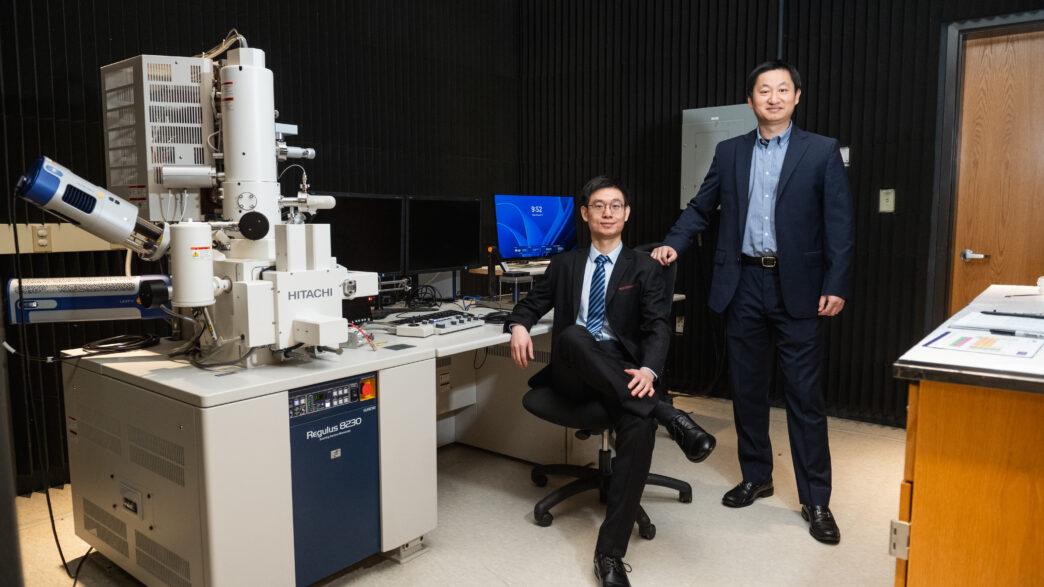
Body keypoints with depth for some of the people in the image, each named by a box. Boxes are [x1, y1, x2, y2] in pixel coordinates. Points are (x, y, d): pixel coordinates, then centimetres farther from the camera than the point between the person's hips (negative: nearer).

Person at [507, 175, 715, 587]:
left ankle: (610, 554, -28)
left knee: (640, 425, -34)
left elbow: (657, 328, -2)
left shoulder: (644, 269, 9)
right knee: (572, 335, -35)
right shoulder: (564, 264, 16)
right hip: (572, 372, 1)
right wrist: (519, 327, -8)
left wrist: (647, 370, -25)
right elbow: (531, 304, 20)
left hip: (621, 374, -1)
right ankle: (668, 416, -36)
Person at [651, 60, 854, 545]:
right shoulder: (729, 153, 10)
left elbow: (839, 223, -2)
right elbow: (701, 208, 11)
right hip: (743, 284, 3)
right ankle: (756, 477, 30)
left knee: (805, 394, 1)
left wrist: (836, 285, -10)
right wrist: (673, 243, -6)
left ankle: (815, 500, 14)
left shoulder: (822, 152, 2)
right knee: (747, 388, 12)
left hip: (796, 287, -3)